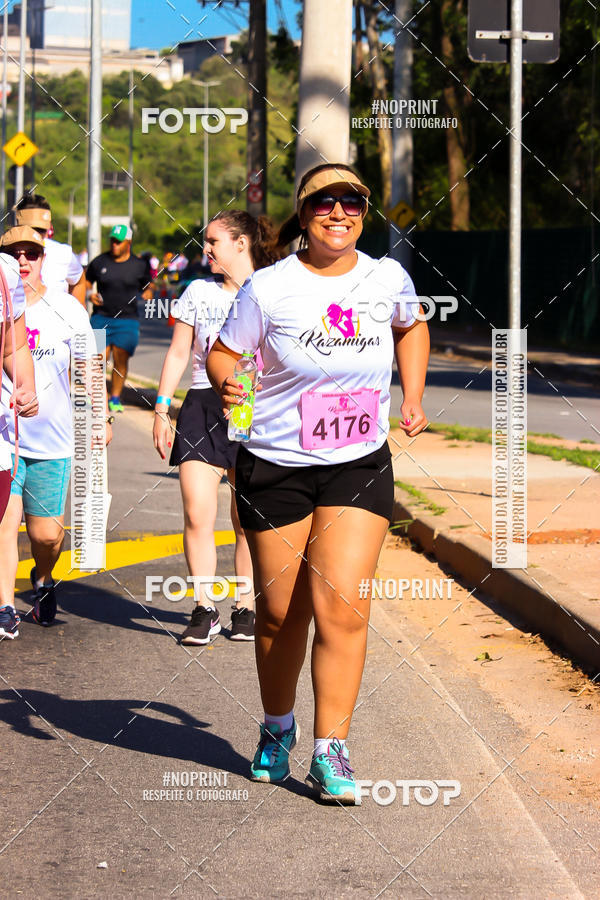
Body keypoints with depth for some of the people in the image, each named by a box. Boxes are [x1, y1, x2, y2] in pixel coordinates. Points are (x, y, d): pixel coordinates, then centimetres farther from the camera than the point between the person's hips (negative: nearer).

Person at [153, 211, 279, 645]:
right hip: (203, 407, 2)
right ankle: (205, 610, 0)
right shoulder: (198, 292, 11)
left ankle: (246, 608, 13)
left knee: (248, 520, 2)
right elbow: (178, 354, 14)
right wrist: (162, 408, 6)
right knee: (197, 514, -8)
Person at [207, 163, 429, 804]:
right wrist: (225, 384, -21)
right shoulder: (269, 288, -9)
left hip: (361, 467, 1)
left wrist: (413, 396, 14)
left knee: (342, 606, -12)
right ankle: (277, 729, 32)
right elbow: (223, 353, 0)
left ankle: (330, 752, -6)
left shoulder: (388, 279, 0)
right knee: (281, 612, 7)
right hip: (275, 467, -1)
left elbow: (411, 327, 23)